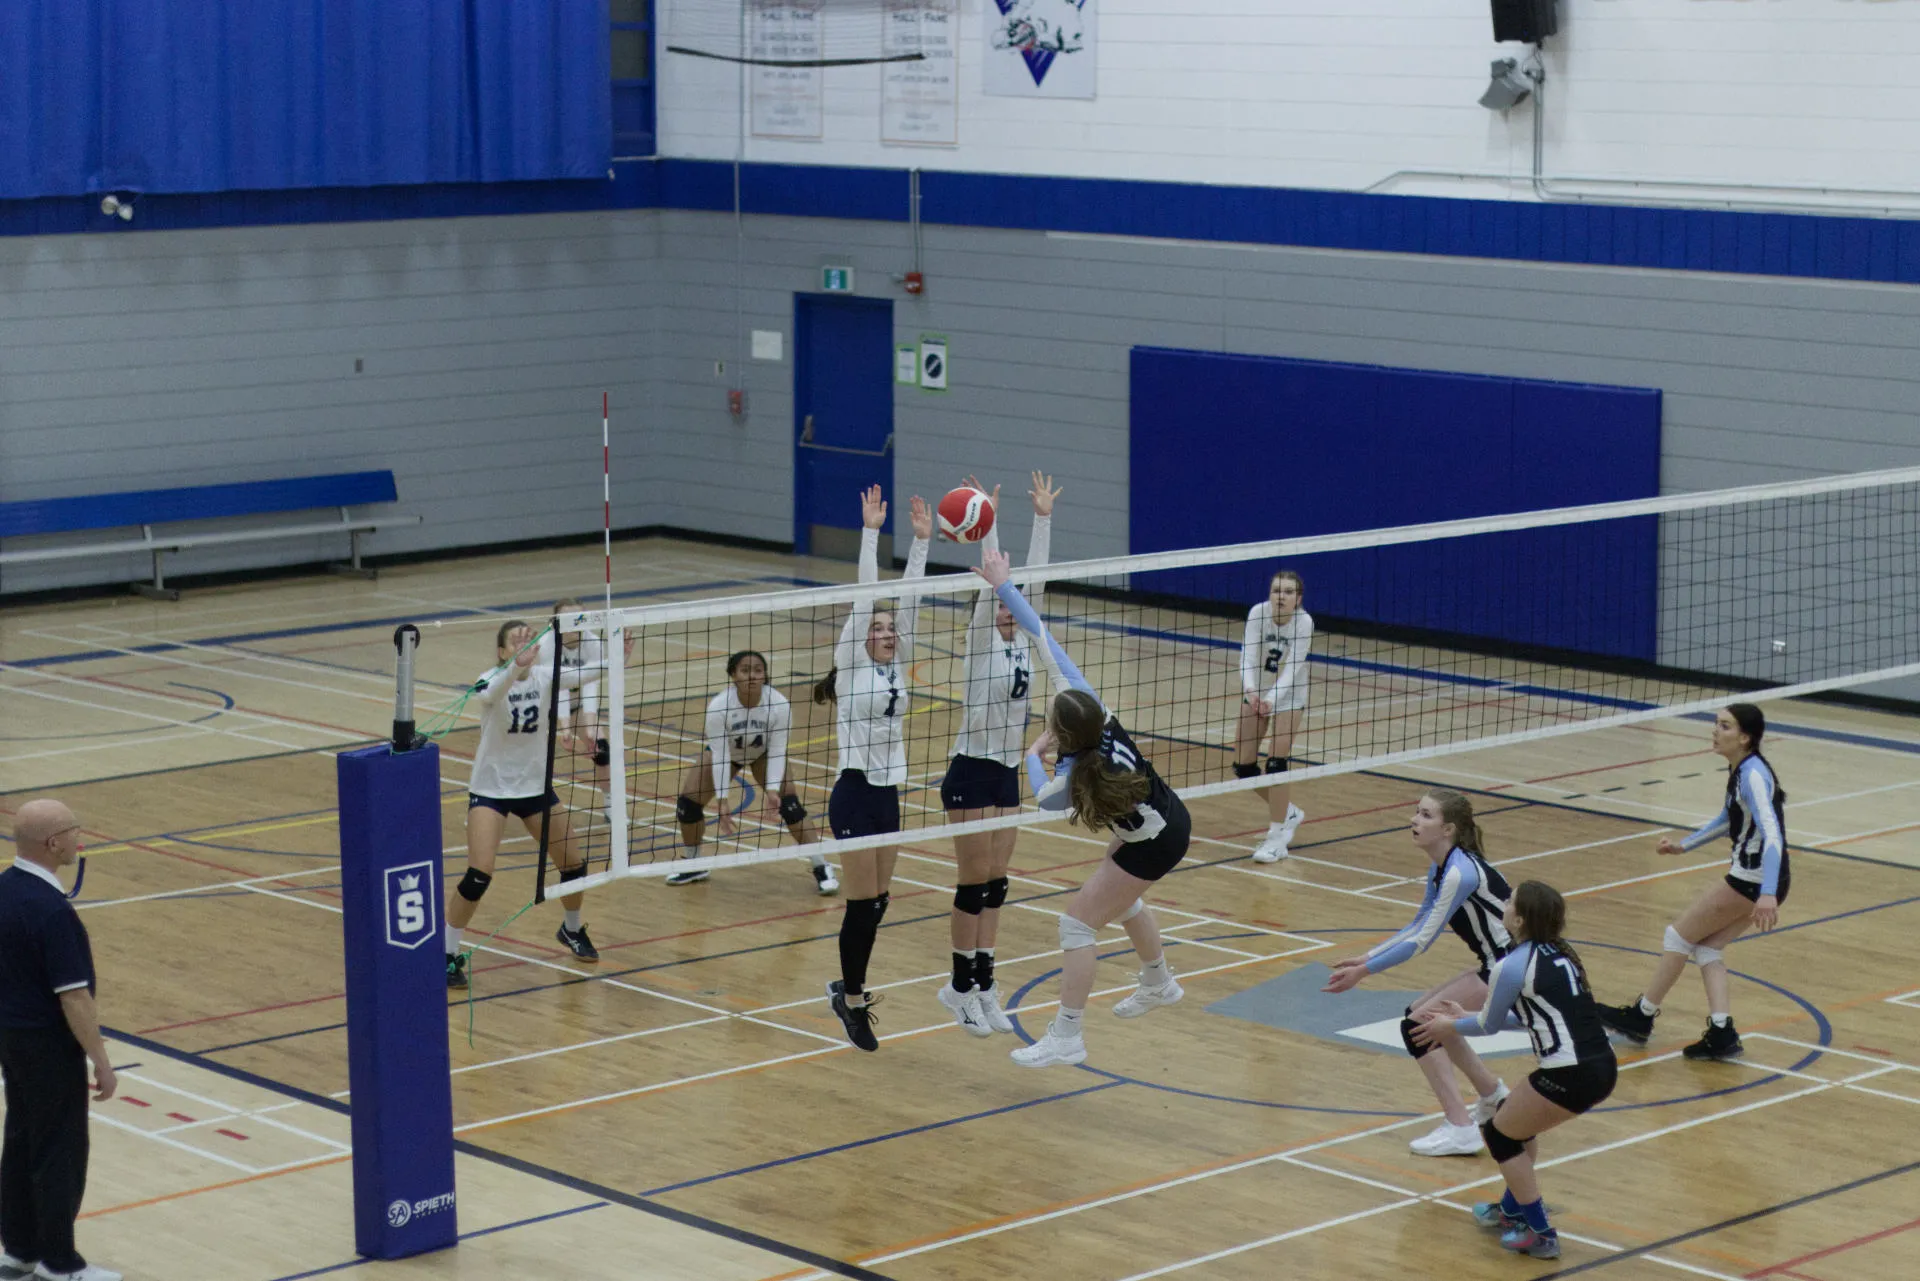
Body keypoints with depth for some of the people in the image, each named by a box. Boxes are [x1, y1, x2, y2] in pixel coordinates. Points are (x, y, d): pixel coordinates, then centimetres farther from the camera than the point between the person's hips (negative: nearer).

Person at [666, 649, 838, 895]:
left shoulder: (779, 705, -34)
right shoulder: (718, 707, -36)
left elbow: (777, 752, -27)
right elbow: (720, 756, -31)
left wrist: (772, 791, -39)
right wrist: (723, 801, -36)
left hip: (763, 754, 0)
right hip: (725, 752, 1)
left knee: (788, 801, -19)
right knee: (688, 802, -9)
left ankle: (821, 867, -7)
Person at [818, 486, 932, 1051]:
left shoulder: (897, 666, 8)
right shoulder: (853, 665, -5)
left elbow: (908, 601, 3)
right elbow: (864, 599, -12)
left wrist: (921, 540, -2)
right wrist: (870, 532, -15)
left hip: (888, 796, 6)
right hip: (855, 795, -6)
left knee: (877, 902, 11)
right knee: (864, 904, -4)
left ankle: (848, 987, 27)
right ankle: (852, 1000, 7)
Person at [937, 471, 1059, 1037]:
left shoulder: (1021, 639, 7)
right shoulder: (980, 641, -8)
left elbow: (1032, 579, 2)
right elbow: (991, 582, -20)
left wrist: (1043, 518, -1)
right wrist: (988, 528, -27)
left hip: (1007, 773, 7)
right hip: (972, 773, -7)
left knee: (995, 884, 8)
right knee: (975, 883, -3)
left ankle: (982, 985, 13)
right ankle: (962, 986, 7)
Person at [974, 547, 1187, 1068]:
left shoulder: (1074, 776, -32)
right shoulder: (1088, 701, -19)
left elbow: (1044, 797, -7)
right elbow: (1043, 635, -18)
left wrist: (1033, 754, 7)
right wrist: (1004, 586, -15)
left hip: (1153, 844, -9)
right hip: (1167, 817, 9)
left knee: (1077, 922, -5)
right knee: (1122, 902, 32)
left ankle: (1066, 1037, -2)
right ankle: (1159, 983, 54)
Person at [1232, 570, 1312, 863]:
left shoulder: (1304, 622, -24)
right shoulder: (1258, 613, -21)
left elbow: (1293, 667, -31)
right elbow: (1248, 656, -29)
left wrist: (1271, 698, -47)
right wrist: (1250, 690, -48)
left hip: (1289, 695, -3)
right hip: (1256, 692, 3)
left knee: (1276, 762, -18)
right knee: (1243, 767, 2)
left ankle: (1277, 838, -9)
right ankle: (1287, 812, 27)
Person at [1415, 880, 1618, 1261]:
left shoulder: (1512, 967, -9)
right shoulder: (1560, 954, 14)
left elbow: (1489, 1026, 4)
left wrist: (1452, 1027, 25)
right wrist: (1465, 1017, 32)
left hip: (1569, 1077, -8)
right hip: (1603, 1068, 8)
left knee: (1500, 1134, 14)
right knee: (1518, 1121, 30)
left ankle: (1539, 1234, 15)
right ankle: (1512, 1209, 43)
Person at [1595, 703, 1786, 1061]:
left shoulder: (1753, 775, -22)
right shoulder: (1738, 770, 7)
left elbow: (1772, 835, -33)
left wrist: (1767, 894, -43)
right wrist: (1684, 844, 30)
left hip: (1755, 880, -9)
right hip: (1751, 876, 9)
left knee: (1678, 936, 5)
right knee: (1707, 947, 12)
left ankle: (1640, 1017, 19)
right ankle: (1722, 1033, 4)